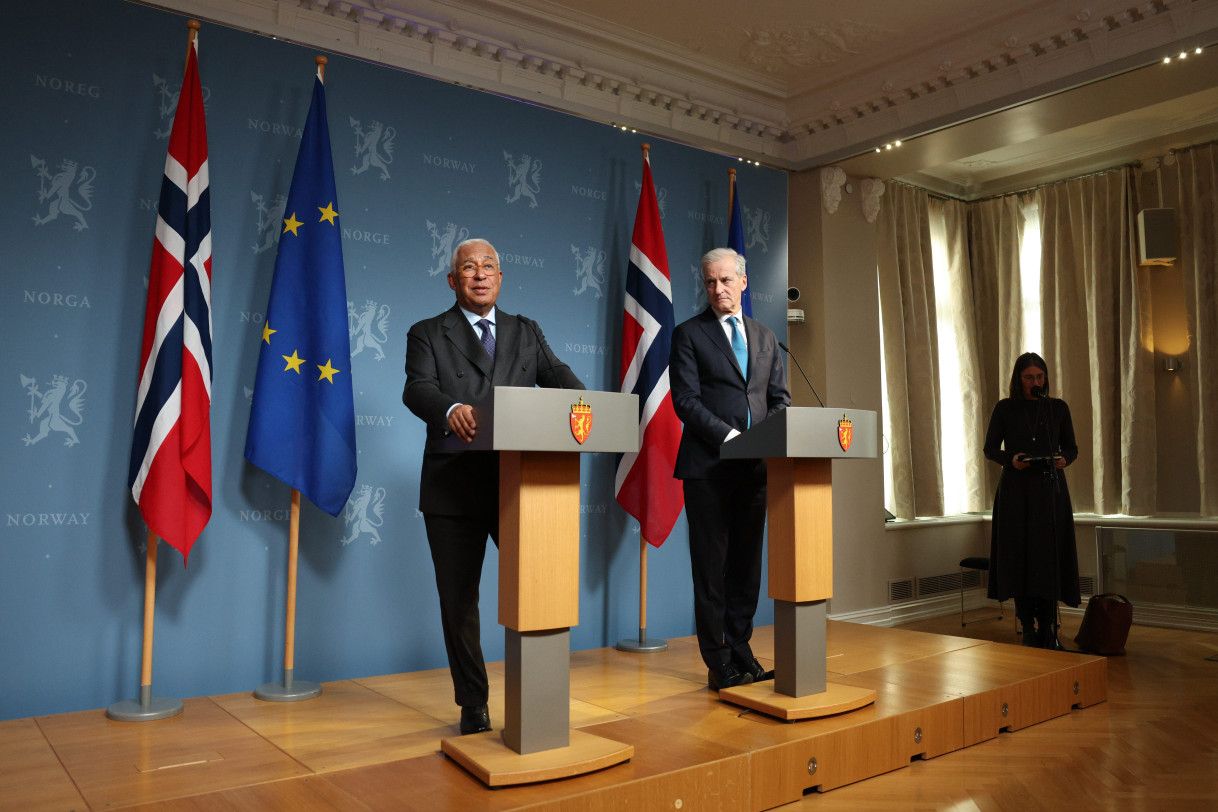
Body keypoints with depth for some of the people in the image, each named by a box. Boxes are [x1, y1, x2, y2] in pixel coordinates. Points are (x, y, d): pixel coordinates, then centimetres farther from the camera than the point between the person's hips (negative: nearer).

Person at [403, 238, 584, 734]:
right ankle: (473, 705, 24)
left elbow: (557, 376, 2)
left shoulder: (525, 332, 16)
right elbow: (417, 389, -11)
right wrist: (451, 409, -34)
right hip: (454, 487, -1)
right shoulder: (428, 334, 7)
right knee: (458, 600, 7)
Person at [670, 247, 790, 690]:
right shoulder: (689, 334, 1)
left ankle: (741, 652, 21)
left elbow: (779, 398, 14)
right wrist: (729, 436, -19)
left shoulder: (765, 336, 16)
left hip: (756, 466, 5)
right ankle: (718, 662, 10)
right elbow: (686, 401, -8)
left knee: (747, 563, 10)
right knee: (711, 567, 1)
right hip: (708, 466, -5)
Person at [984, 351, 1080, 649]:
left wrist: (1064, 459, -10)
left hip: (1050, 489, 1)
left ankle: (1048, 629, 4)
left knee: (1049, 557, -3)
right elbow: (990, 448, 4)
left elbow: (1072, 447, 12)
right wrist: (1011, 459, -15)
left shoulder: (1058, 408, 7)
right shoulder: (1005, 408, 3)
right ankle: (1029, 629, 6)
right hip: (1016, 489, -1)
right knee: (1020, 556, -2)